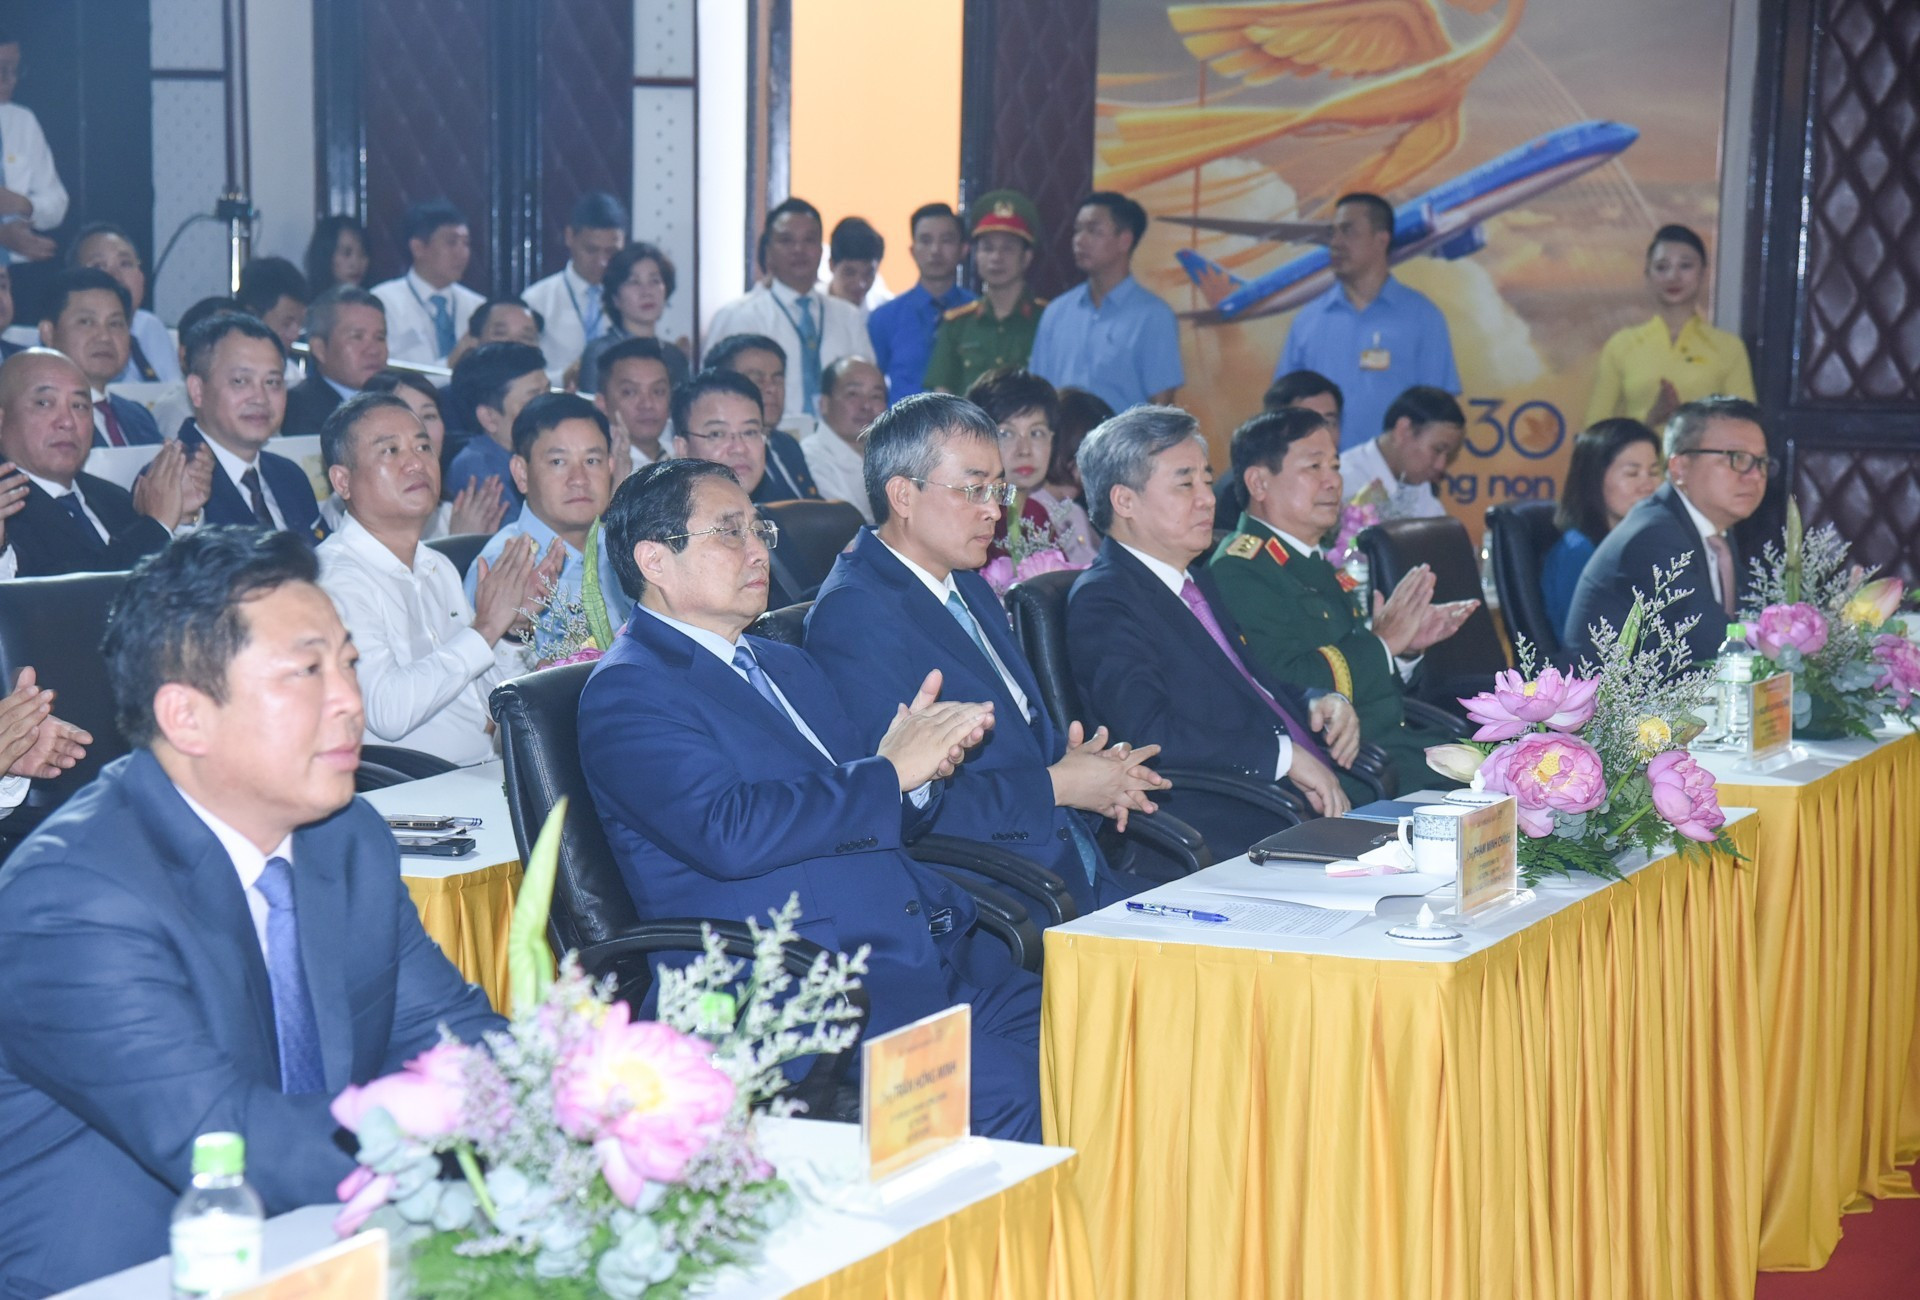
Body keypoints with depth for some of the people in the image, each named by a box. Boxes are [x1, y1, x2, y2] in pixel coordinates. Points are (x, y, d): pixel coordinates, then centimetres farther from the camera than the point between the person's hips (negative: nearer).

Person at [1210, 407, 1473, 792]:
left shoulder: (1314, 566, 19)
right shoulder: (1238, 571, -10)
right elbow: (1289, 687, -22)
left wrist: (1407, 645, 2)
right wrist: (1383, 643, -12)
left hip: (1394, 742, 9)